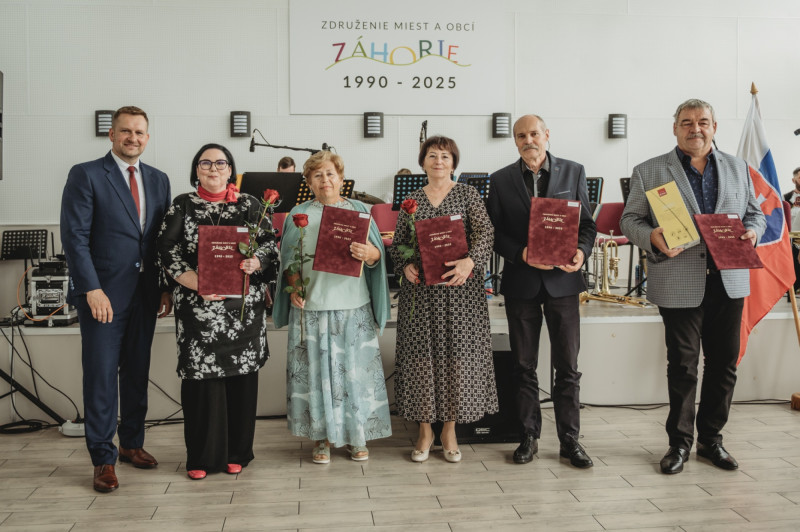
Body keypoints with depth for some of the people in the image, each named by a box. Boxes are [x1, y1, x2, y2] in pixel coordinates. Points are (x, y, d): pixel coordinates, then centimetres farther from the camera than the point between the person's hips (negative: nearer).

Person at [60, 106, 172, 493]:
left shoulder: (158, 180, 12)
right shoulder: (85, 175, -3)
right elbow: (75, 237, -10)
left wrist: (166, 288, 6)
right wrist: (92, 290, -16)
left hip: (145, 294, 5)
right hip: (103, 293, -5)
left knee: (137, 373, 13)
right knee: (101, 377, 0)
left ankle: (132, 443, 29)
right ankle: (103, 459, 11)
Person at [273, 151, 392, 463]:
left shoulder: (359, 211, 8)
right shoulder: (299, 215, 9)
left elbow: (377, 253, 2)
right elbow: (289, 260, 9)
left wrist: (368, 254, -21)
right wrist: (293, 288, -7)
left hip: (353, 306, 0)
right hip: (312, 305, 0)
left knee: (355, 368, 3)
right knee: (316, 369, 2)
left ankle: (357, 436, 16)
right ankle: (322, 437, 14)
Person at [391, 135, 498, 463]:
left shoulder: (468, 195, 5)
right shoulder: (411, 200, 12)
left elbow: (484, 231, -8)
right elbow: (397, 243, 12)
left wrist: (470, 261, -26)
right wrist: (405, 266, -8)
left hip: (458, 286, -2)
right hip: (419, 287, 2)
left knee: (457, 352, 1)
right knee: (420, 352, 2)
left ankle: (449, 430, 15)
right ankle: (425, 430, 15)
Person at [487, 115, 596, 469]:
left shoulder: (573, 172, 6)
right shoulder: (501, 181, 5)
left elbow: (587, 223, 6)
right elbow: (495, 232, 1)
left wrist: (582, 251, -13)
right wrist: (521, 253, -16)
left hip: (563, 280, 0)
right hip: (521, 283, 1)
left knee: (567, 366, 3)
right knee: (524, 366, 8)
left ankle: (570, 440, 14)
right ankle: (529, 437, 20)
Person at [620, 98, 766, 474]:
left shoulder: (737, 168, 13)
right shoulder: (649, 172, 2)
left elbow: (755, 213, 17)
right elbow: (630, 219, 0)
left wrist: (752, 232, -6)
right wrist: (652, 238, -20)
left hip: (729, 281, 4)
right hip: (679, 284, -4)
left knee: (724, 364, 10)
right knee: (682, 365, 3)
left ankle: (711, 438, 26)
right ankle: (680, 442, 18)